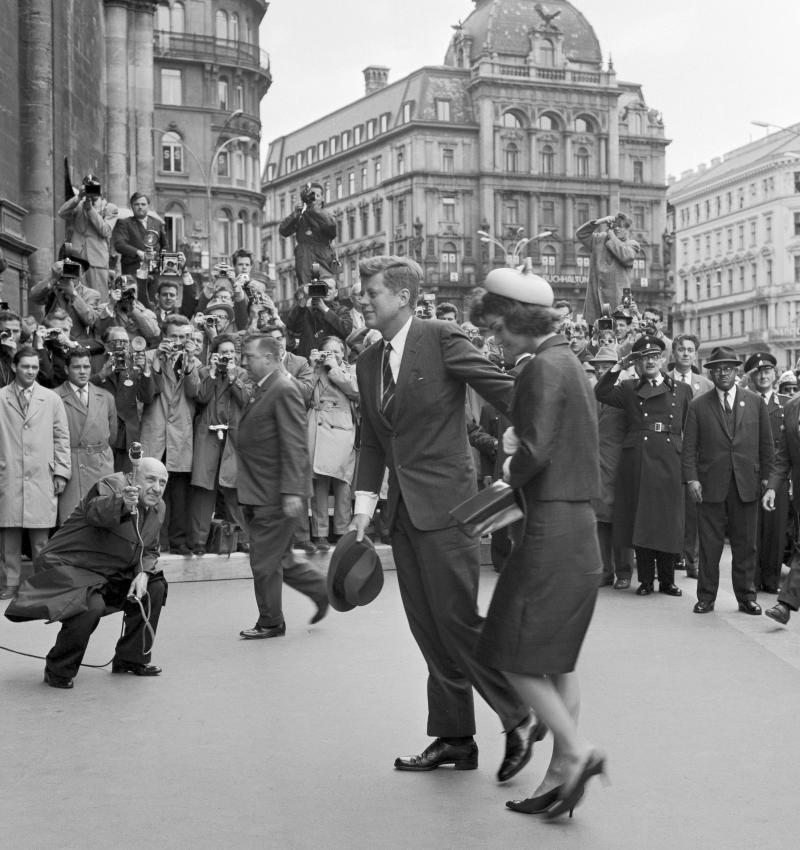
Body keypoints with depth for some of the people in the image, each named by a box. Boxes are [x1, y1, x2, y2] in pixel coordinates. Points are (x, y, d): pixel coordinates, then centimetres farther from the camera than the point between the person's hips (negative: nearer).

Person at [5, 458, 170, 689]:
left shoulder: (158, 508, 7)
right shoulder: (111, 486, -17)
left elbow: (150, 550, 14)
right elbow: (95, 512, -40)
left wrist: (143, 572, -8)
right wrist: (122, 503, -62)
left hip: (109, 575, 8)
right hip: (67, 569, -8)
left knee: (155, 586, 2)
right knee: (91, 606, -33)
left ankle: (131, 659, 15)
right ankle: (58, 671, -10)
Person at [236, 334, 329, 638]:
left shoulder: (284, 390, -15)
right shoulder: (263, 390, 14)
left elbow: (295, 447, -20)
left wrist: (292, 492, -25)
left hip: (275, 496, -9)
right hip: (259, 494, 9)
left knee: (265, 563, 2)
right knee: (278, 559, 16)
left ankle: (270, 624, 16)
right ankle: (322, 590, 30)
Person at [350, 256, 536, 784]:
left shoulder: (441, 339, -7)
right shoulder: (369, 363, 14)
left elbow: (502, 389, -11)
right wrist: (366, 499, 8)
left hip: (445, 503, -7)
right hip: (403, 510, 7)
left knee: (457, 619, -8)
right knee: (429, 630, 10)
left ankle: (519, 718, 9)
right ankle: (454, 739, 20)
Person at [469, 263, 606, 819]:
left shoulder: (545, 367, -13)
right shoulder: (570, 363, 17)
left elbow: (537, 450, -22)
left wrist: (511, 472, -3)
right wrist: (518, 446, 6)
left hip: (554, 528, -10)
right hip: (578, 526, 10)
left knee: (516, 654, -2)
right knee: (557, 659, 13)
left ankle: (577, 751, -3)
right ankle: (562, 774, 16)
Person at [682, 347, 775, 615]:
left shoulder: (755, 402, 9)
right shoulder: (698, 406, 4)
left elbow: (766, 443, 11)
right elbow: (689, 446, 2)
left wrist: (766, 477, 5)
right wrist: (691, 478, -7)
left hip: (747, 485, 1)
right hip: (711, 485, -1)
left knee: (746, 545, 6)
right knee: (709, 545, 2)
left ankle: (746, 597, 16)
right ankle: (706, 598, 11)